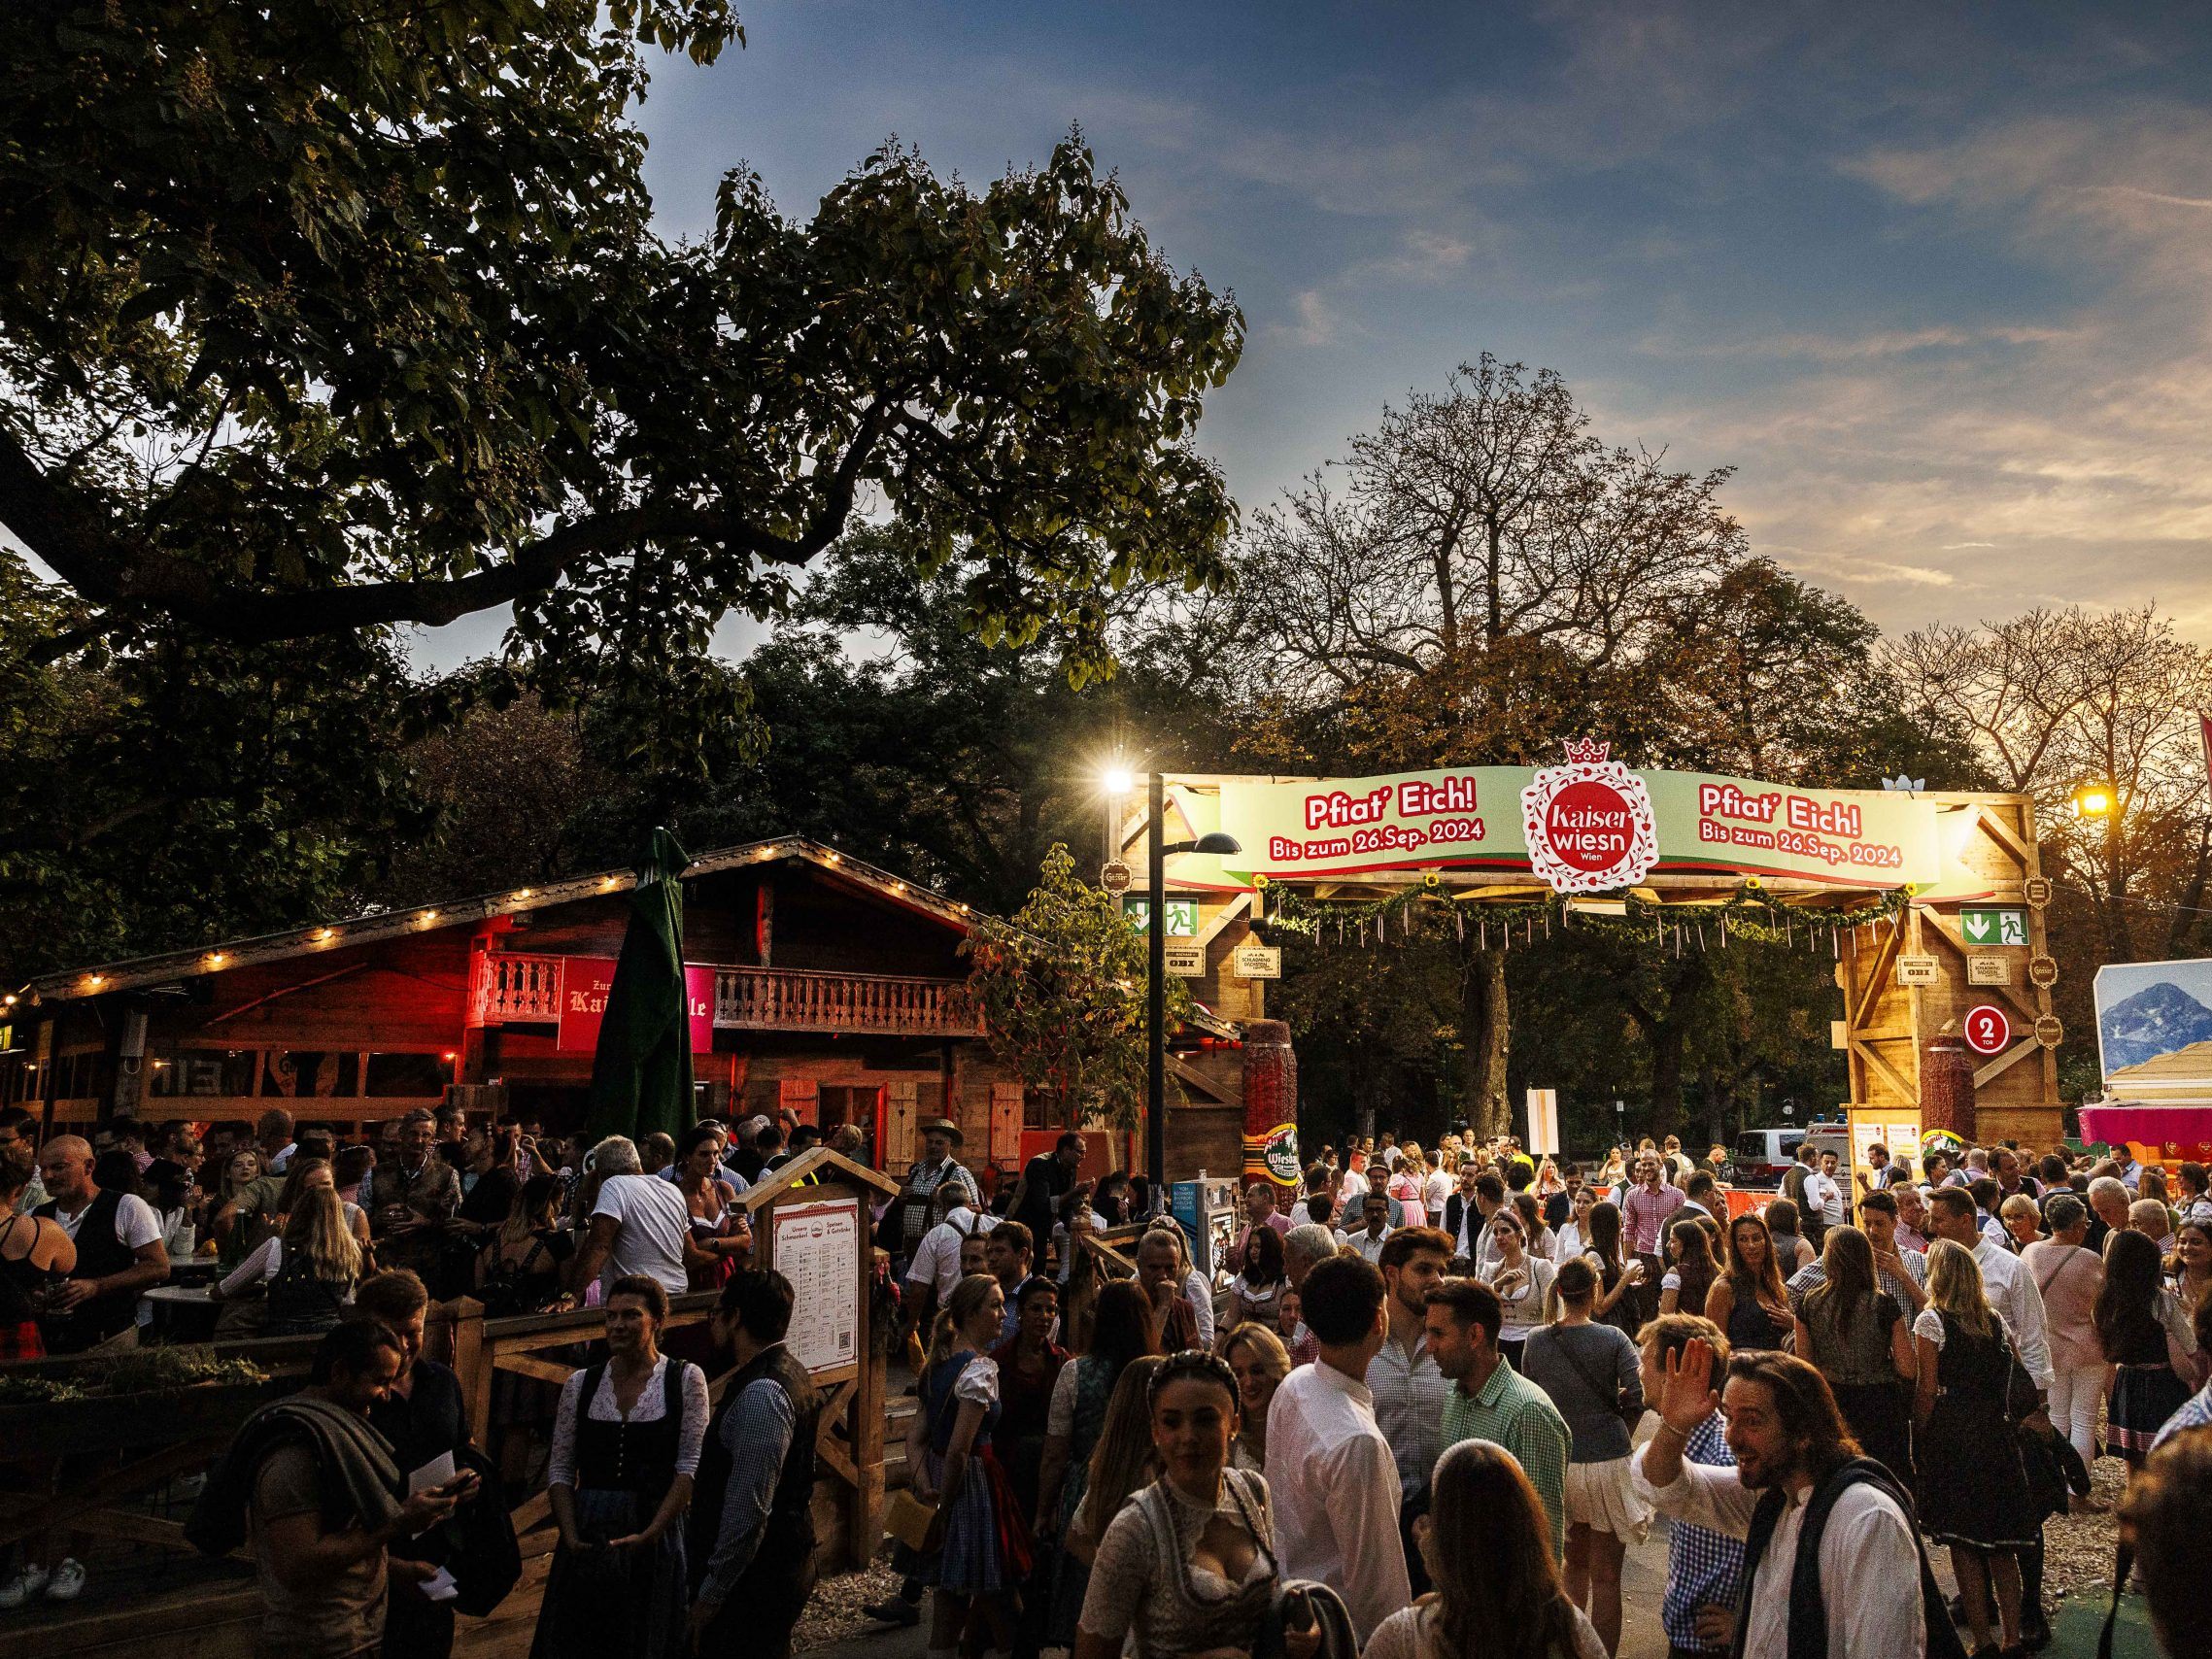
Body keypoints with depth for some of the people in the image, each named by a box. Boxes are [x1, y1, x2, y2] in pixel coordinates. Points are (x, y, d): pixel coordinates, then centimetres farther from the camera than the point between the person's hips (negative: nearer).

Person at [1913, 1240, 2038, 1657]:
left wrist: (1918, 1436, -1)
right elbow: (2007, 1379, 11)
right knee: (2001, 1545, 12)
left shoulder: (1931, 1320, -7)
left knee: (1963, 1543, 2)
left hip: (1951, 1435, -5)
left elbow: (1927, 1390, -9)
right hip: (1997, 1432, 5)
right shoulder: (1996, 1321, 9)